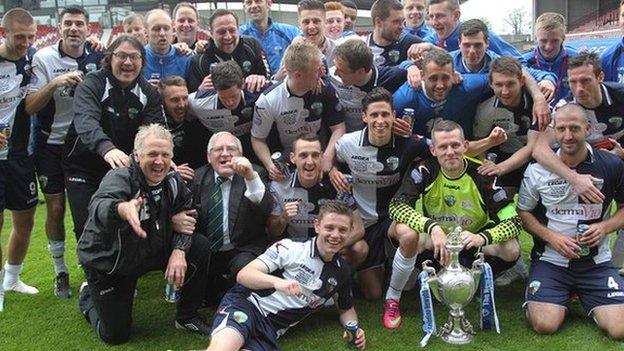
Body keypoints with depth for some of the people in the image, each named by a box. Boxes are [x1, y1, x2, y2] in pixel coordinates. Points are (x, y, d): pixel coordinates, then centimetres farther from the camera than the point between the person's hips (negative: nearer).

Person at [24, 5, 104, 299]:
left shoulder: (97, 57, -2)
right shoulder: (44, 58, -7)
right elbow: (30, 107, -13)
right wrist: (55, 82, -27)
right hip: (51, 144, -1)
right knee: (55, 208, 4)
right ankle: (60, 272, 20)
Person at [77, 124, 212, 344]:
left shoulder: (173, 181, -10)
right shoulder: (120, 178, -28)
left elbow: (186, 219, -4)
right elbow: (99, 207, -50)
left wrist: (179, 250, -24)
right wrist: (123, 209, -74)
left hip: (152, 251, 5)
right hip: (109, 263, -5)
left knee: (200, 247, -13)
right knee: (115, 335, -2)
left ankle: (187, 317, 5)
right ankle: (89, 297, 32)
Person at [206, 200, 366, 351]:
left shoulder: (342, 271, 11)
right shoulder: (290, 247, -4)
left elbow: (346, 309, 28)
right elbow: (243, 275, -11)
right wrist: (277, 282, -30)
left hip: (271, 330, 5)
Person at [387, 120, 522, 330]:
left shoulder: (482, 174, -19)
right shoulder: (425, 170, -19)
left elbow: (514, 221, -22)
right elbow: (397, 205, -30)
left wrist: (482, 238, -42)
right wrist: (432, 227, -46)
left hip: (472, 241, 1)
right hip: (434, 241, -1)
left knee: (511, 250, -27)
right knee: (406, 233, -34)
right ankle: (391, 300, -12)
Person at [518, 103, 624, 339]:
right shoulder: (537, 169, -4)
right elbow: (523, 212, 4)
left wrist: (605, 226, -11)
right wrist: (551, 237, -12)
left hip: (596, 262, 1)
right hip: (550, 261, -1)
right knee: (544, 325, -19)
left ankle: (581, 298, 16)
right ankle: (564, 298, 15)